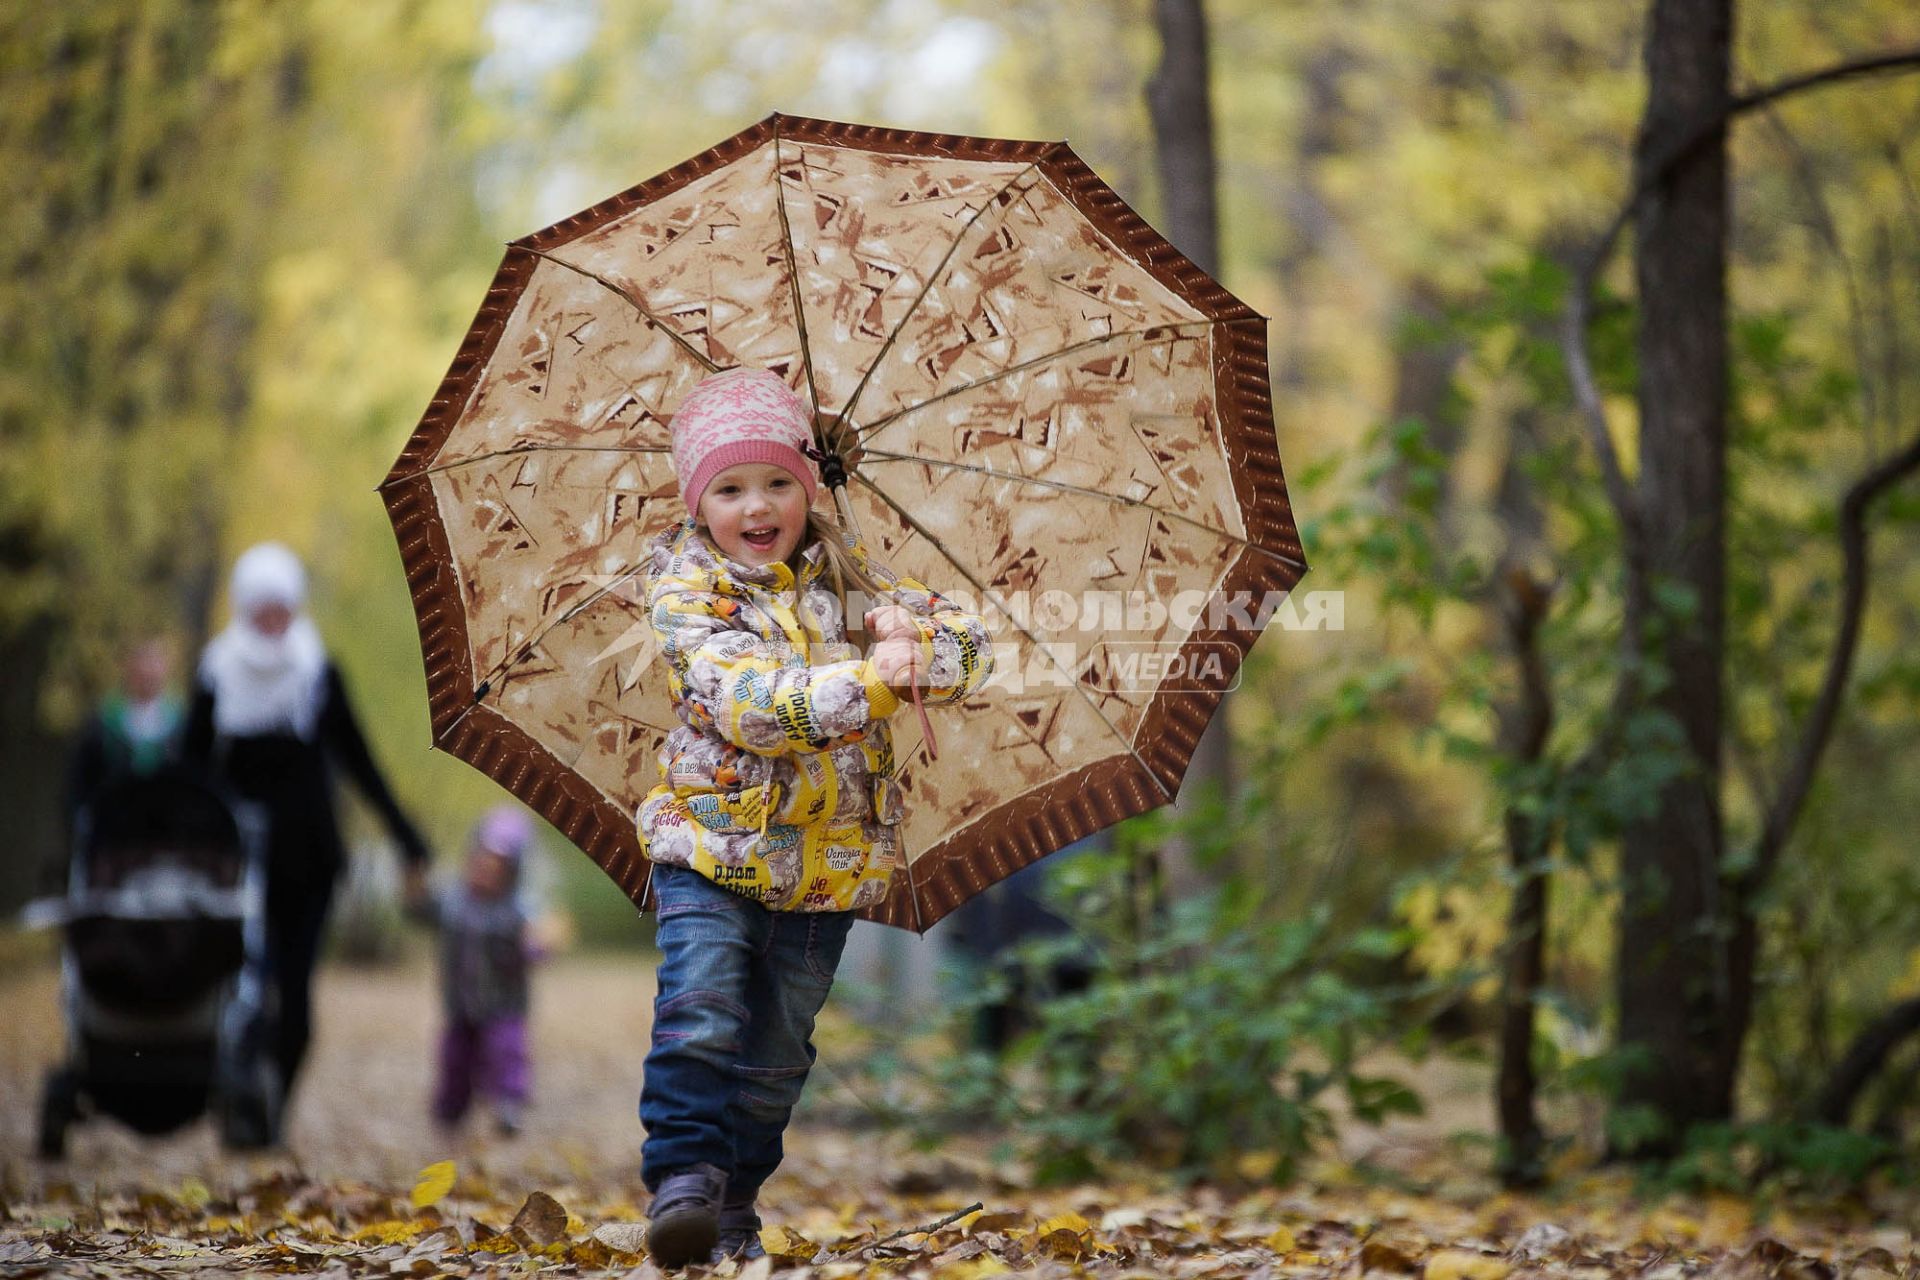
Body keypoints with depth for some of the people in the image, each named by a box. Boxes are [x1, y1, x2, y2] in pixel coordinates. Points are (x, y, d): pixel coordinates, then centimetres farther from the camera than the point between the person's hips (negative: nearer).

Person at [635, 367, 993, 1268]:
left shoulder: (849, 579, 7)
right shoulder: (686, 588, -6)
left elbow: (972, 648, 3)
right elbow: (746, 698, -22)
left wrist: (915, 636, -20)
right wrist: (868, 680, -32)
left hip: (827, 863, 4)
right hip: (712, 843, -4)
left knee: (775, 1052, 10)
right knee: (700, 1016, -21)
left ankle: (734, 1207, 22)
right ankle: (682, 1174, -15)